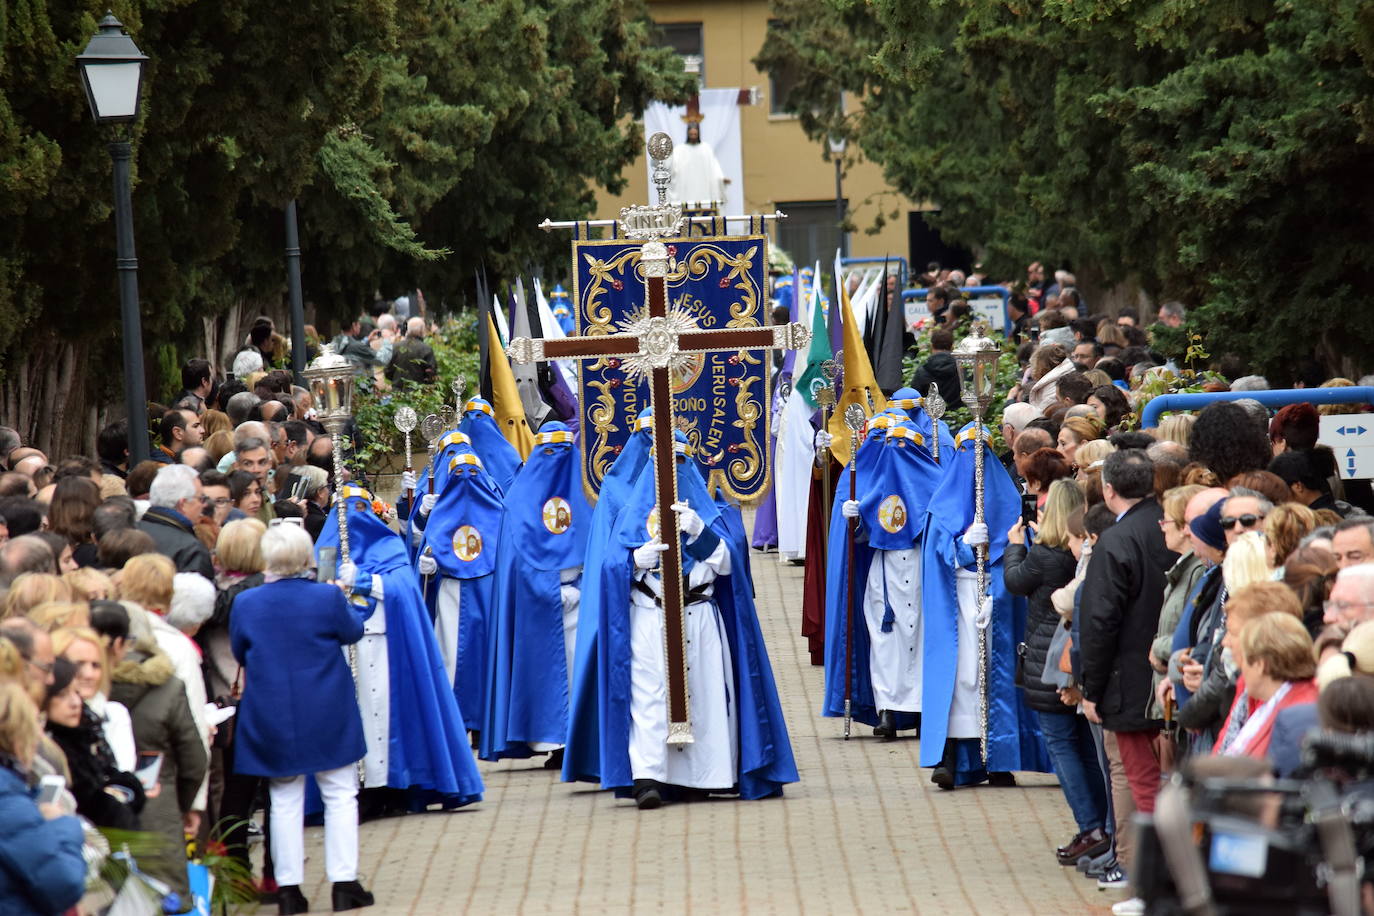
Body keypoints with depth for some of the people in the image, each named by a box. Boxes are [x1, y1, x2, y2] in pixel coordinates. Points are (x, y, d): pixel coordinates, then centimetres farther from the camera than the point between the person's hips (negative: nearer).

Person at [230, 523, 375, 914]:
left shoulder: (246, 603, -8)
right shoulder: (328, 597, -14)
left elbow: (239, 653, 6)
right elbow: (352, 632, 5)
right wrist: (347, 595, 22)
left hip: (272, 717, 2)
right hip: (328, 716, -2)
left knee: (285, 801, 9)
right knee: (340, 795, 9)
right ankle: (344, 883, 7)